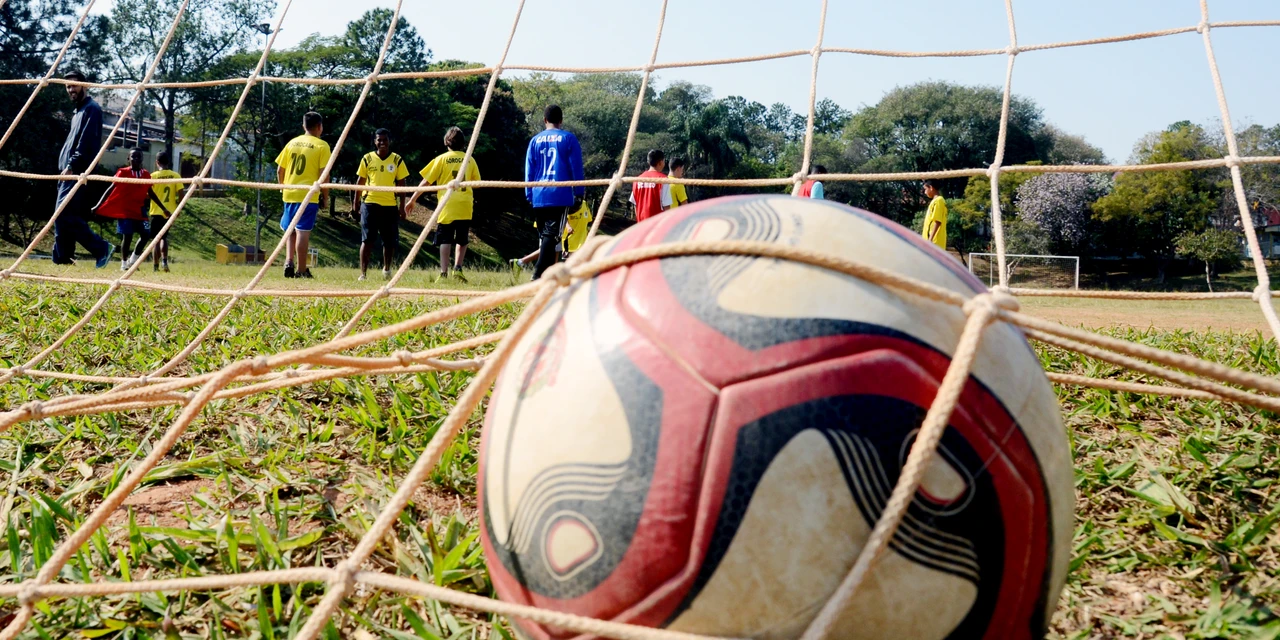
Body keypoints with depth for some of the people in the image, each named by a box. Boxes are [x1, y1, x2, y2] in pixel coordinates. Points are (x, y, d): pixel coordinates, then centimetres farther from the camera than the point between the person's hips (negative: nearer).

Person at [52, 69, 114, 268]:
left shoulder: (91, 109, -7)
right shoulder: (78, 112, 23)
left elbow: (86, 142, -17)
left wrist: (71, 166, -21)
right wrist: (66, 168, 18)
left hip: (78, 172, -10)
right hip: (70, 172, 10)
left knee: (64, 214, -17)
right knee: (61, 217, 7)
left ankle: (102, 248, -12)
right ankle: (62, 258, 9)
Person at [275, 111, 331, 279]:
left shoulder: (292, 143, 12)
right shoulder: (321, 146, -2)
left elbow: (279, 170, 11)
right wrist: (325, 196, -1)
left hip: (289, 194, 5)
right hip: (308, 195, -5)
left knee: (290, 230, 17)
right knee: (303, 231, -4)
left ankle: (288, 262, 4)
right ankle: (301, 270, -1)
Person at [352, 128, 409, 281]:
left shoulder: (397, 160, 4)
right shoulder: (367, 158, 5)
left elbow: (401, 184, 6)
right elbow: (360, 181, 10)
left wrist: (402, 206, 2)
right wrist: (356, 201, 7)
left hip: (390, 205, 1)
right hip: (370, 203, -1)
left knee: (390, 240, 7)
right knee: (367, 239, -4)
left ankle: (386, 270, 28)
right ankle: (363, 273, -3)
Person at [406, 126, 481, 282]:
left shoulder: (442, 159, 0)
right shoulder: (470, 160, 6)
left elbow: (426, 181, 0)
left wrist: (413, 199, 8)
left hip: (447, 206, -2)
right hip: (465, 206, 2)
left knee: (445, 240, 0)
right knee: (462, 240, 16)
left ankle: (443, 273, -9)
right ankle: (457, 268, 5)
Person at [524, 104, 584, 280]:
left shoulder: (535, 140, 12)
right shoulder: (569, 138, 3)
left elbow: (529, 171, 12)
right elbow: (576, 168, 1)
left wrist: (529, 196, 17)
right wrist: (579, 194, 6)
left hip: (539, 197, 4)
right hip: (561, 196, -4)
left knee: (544, 236, 13)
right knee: (552, 235, -10)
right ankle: (539, 274, -25)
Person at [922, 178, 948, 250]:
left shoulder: (938, 201, -11)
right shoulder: (936, 201, 18)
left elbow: (937, 222, -19)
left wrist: (930, 239, -23)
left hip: (934, 242, -10)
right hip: (935, 242, 10)